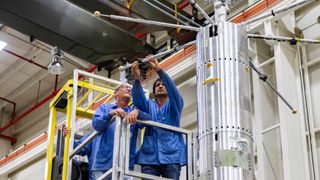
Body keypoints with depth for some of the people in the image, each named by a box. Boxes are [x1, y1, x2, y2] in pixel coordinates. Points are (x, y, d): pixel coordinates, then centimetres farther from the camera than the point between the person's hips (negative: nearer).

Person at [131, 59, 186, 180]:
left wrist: (158, 70, -20)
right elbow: (138, 99, -2)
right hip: (149, 157, 1)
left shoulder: (175, 104, 16)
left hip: (171, 156, -1)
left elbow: (172, 88, -5)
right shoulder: (149, 105, 21)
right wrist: (137, 79, -21)